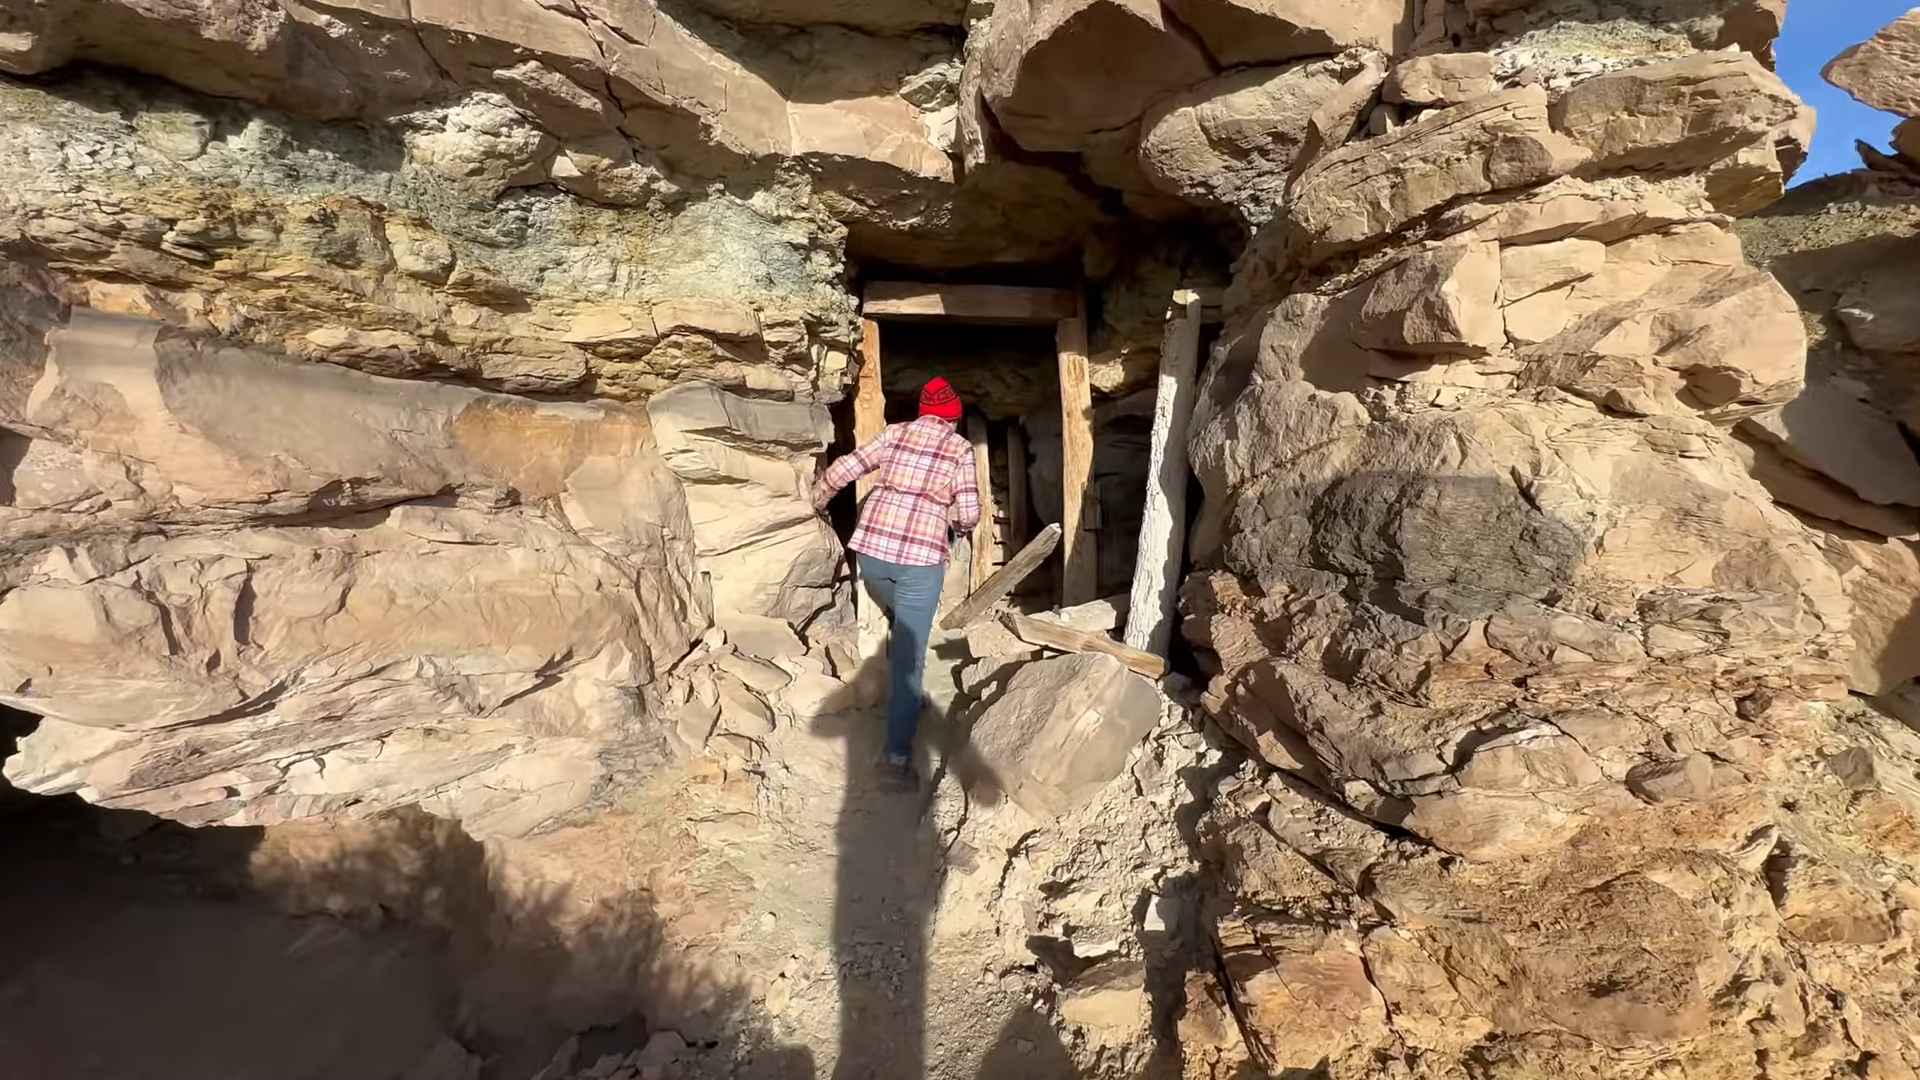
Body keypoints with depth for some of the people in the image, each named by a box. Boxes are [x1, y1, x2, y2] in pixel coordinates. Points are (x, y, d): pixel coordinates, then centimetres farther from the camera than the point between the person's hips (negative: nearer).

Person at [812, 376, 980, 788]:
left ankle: (902, 696, 43)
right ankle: (898, 754, -3)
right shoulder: (960, 448, 4)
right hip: (920, 557, -3)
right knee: (907, 659, 0)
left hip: (871, 547, 4)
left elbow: (842, 470, 8)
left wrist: (819, 498, 27)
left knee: (904, 624, 32)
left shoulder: (895, 433, 11)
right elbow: (968, 516, -1)